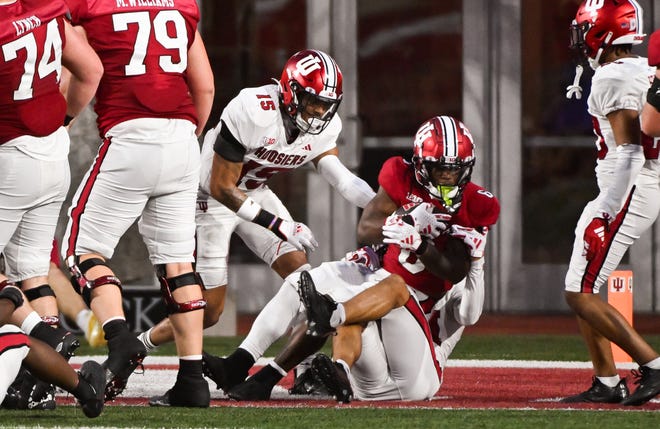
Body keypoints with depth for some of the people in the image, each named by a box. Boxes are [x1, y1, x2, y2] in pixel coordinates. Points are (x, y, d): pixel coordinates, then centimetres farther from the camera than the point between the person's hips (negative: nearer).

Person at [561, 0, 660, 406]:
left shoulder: (615, 79, -15)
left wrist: (608, 209, -22)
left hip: (627, 194, -10)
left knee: (581, 294, -9)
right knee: (581, 291, 14)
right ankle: (608, 383, 14)